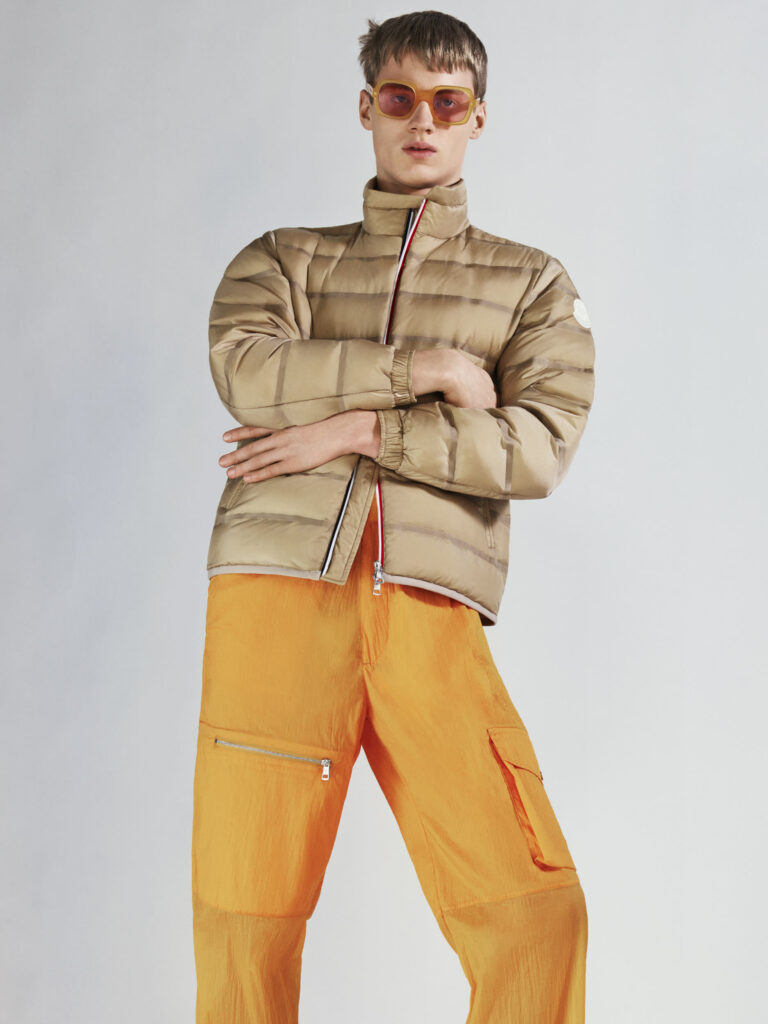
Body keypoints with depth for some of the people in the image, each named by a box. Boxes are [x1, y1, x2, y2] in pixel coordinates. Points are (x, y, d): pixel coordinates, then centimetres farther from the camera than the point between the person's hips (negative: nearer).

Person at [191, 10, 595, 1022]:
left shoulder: (534, 284, 21)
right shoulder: (282, 258, 23)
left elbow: (539, 448, 3)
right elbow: (243, 369, 0)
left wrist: (355, 427, -3)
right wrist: (427, 369, -2)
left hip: (429, 606, 0)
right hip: (277, 579, 0)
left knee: (535, 910, -12)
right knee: (247, 912, -4)